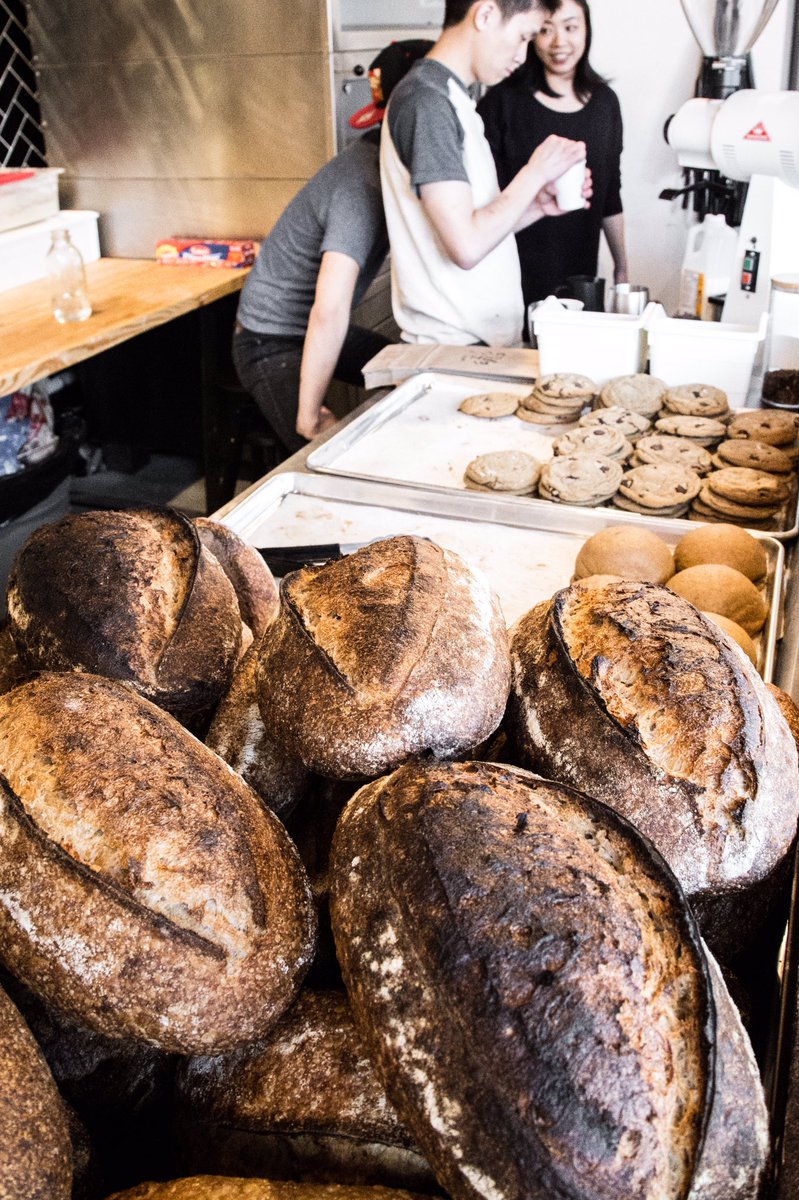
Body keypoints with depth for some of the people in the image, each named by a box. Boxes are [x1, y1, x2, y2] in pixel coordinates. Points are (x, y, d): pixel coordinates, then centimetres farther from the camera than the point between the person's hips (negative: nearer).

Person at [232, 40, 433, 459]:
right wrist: (308, 419, -33)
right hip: (271, 343, -9)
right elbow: (330, 312, -40)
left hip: (311, 328, 9)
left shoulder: (378, 150, -3)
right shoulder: (362, 190, -30)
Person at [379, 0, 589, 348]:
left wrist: (538, 205, 3)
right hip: (452, 345, -9)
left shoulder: (452, 97, 14)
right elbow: (466, 246, -23)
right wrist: (535, 173, -12)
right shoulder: (426, 100, -15)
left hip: (482, 337, 9)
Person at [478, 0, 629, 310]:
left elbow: (610, 195, 14)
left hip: (580, 273, 4)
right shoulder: (503, 100, -5)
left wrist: (622, 265, 16)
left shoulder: (605, 102, 8)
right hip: (516, 279, -3)